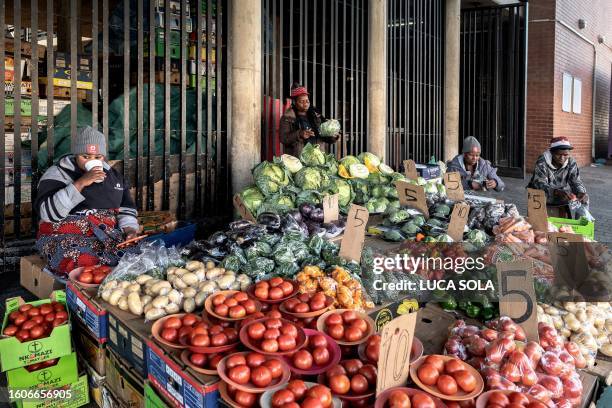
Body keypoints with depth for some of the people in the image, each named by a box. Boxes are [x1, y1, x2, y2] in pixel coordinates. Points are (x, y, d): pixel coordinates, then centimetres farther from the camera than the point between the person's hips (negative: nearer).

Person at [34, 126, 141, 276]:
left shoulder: (113, 175, 15)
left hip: (108, 236, 4)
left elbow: (126, 208, 18)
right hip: (65, 238, -4)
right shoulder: (58, 173, 0)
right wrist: (81, 183, -21)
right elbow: (47, 212, -15)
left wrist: (129, 229, -4)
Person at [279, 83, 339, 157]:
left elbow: (325, 137, 19)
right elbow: (283, 139, -6)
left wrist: (333, 137, -2)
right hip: (296, 159, -4)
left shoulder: (316, 116, 16)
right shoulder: (287, 118, 3)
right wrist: (299, 134, -20)